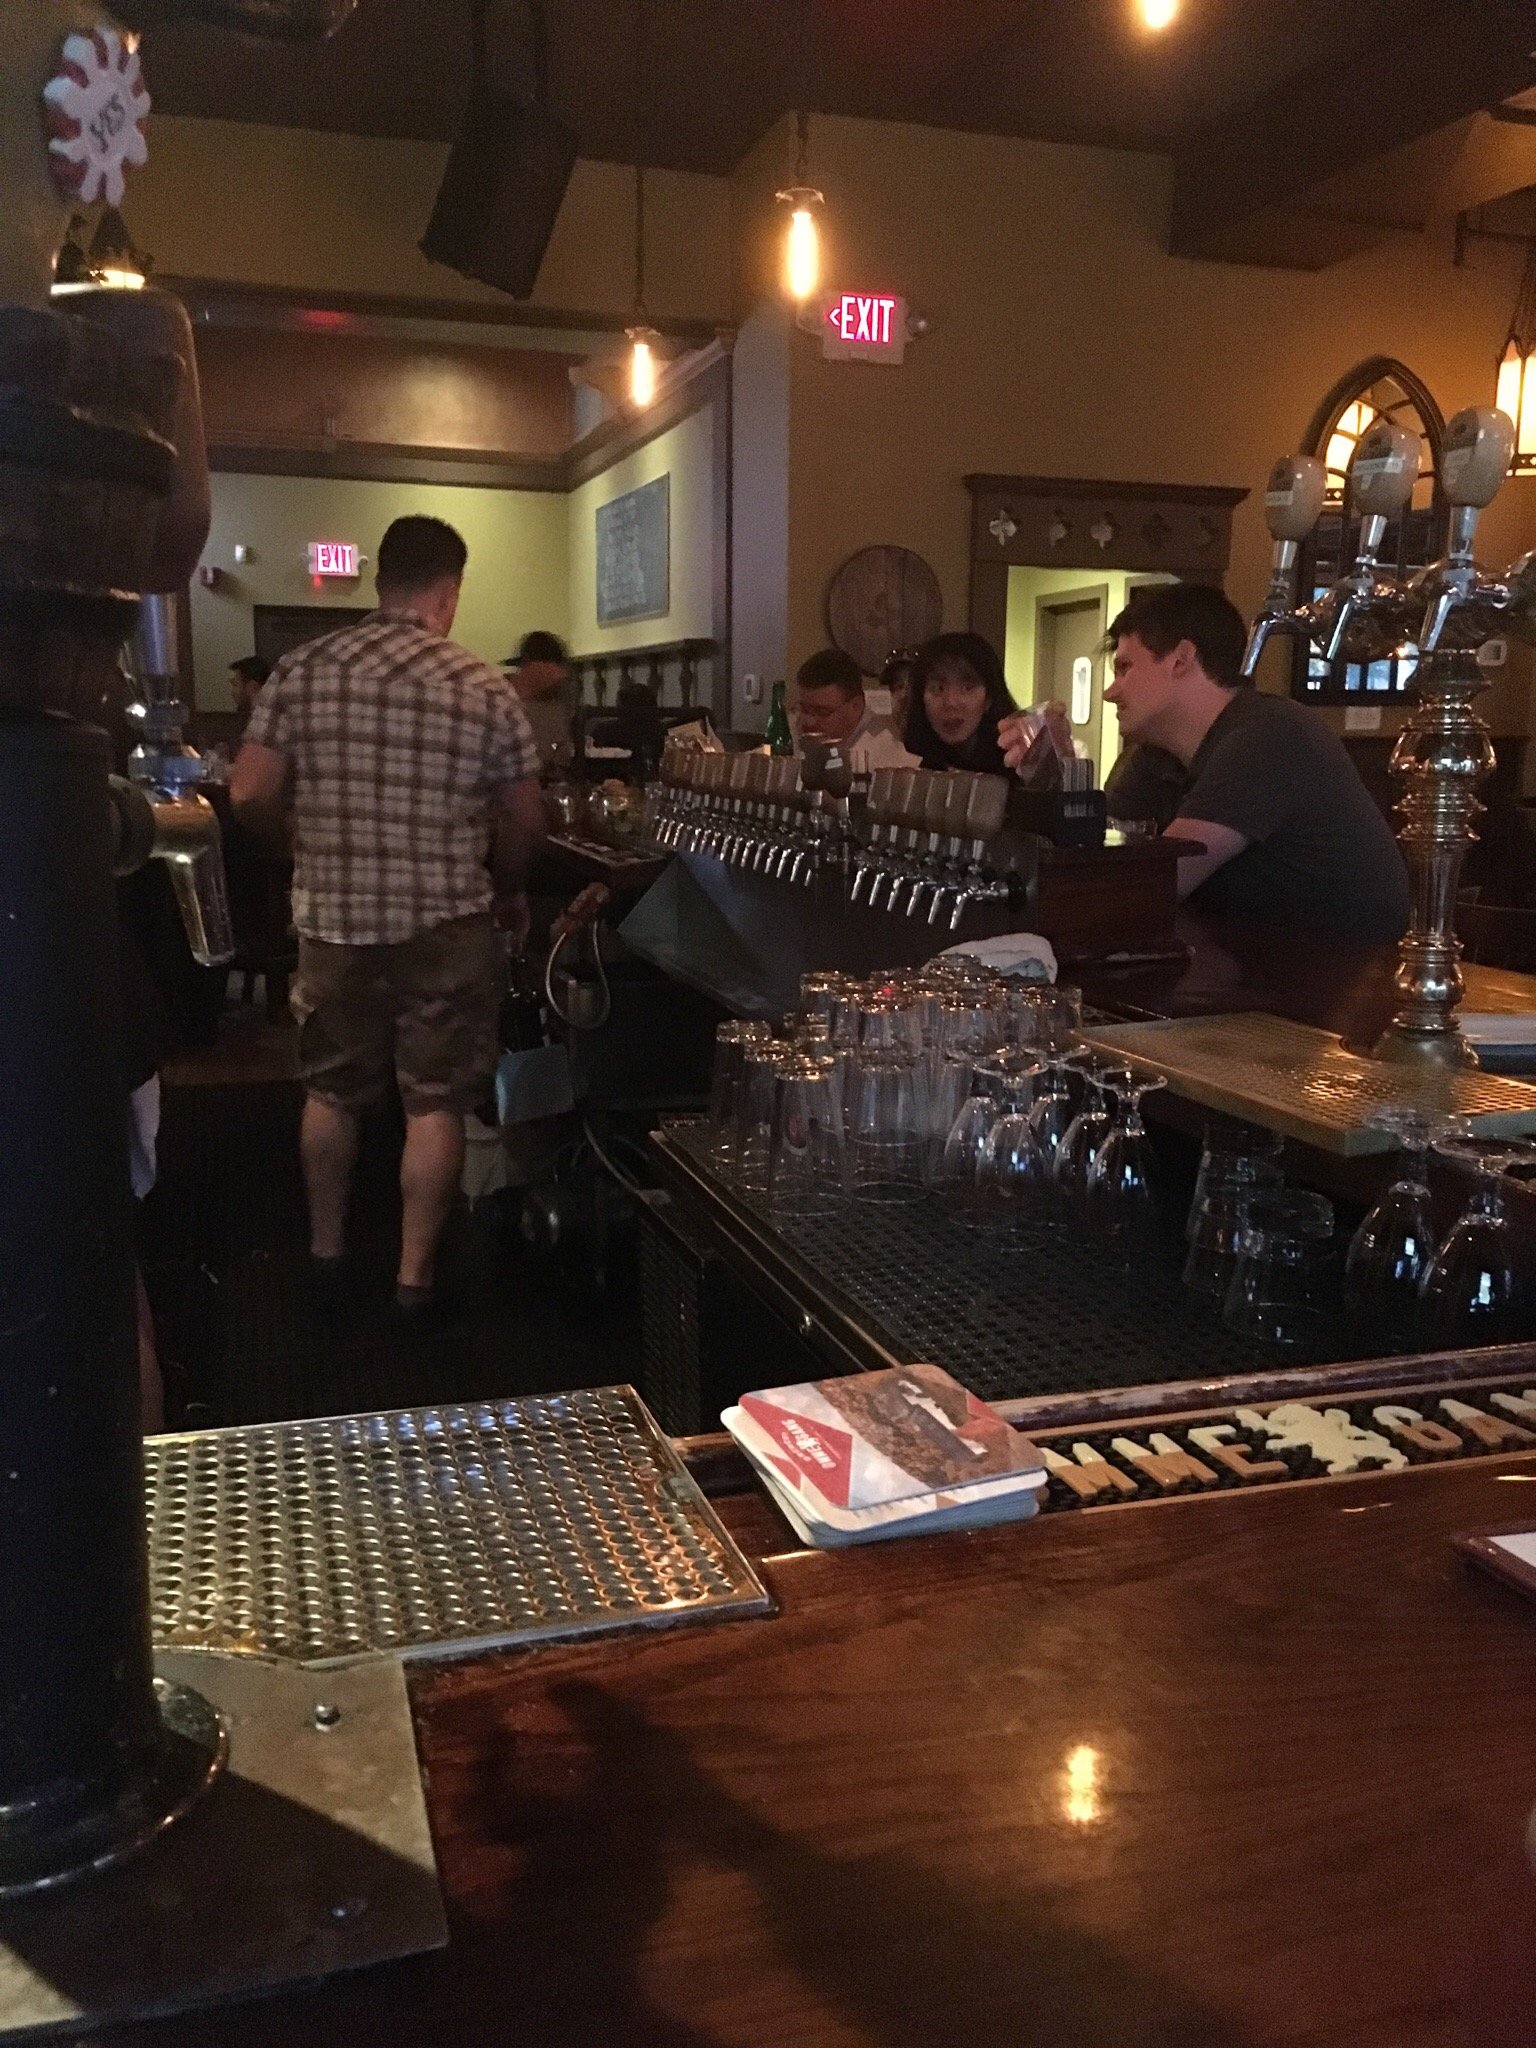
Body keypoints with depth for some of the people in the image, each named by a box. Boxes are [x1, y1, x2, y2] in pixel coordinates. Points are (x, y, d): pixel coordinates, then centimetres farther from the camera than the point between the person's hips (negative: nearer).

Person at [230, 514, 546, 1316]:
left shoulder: (301, 670, -3)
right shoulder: (484, 689, -7)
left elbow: (249, 795, -6)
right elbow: (525, 823, 0)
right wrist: (506, 889, 20)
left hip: (334, 918, 3)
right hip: (445, 926, -2)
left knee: (331, 1090, 19)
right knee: (434, 1104, 8)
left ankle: (326, 1251, 32)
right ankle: (415, 1275, 15)